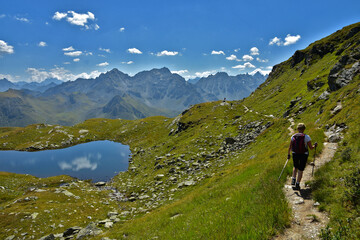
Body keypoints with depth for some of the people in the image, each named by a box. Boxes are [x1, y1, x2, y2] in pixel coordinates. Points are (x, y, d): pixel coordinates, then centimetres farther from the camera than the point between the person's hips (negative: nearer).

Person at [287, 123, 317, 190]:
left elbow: (290, 147, 0)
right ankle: (297, 184, 14)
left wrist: (288, 155, 12)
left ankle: (293, 180, 16)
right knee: (300, 170, 12)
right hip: (304, 155, -2)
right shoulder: (307, 137, -14)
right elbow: (311, 148, -10)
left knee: (295, 167, 28)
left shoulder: (293, 136, -5)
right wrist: (315, 145, 12)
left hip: (295, 154, 3)